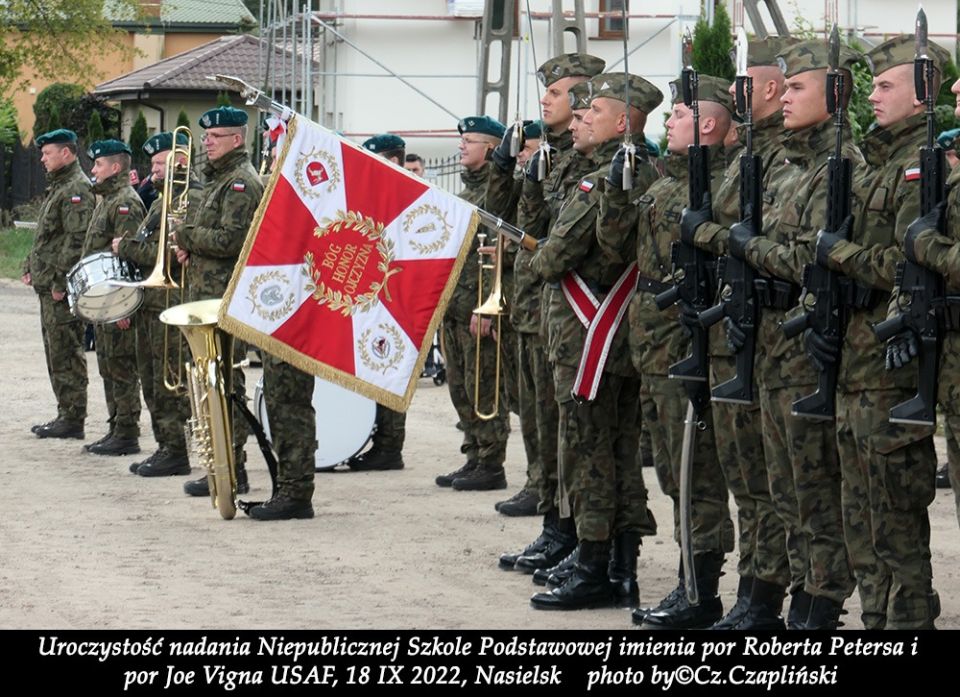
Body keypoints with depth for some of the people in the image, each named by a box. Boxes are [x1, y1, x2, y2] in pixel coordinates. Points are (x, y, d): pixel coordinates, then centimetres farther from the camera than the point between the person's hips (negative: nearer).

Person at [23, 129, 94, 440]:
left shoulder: (77, 189, -14)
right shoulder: (57, 187, 19)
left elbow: (76, 240, -22)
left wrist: (60, 281, -23)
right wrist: (31, 267, 17)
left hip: (62, 289, -10)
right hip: (48, 286, 10)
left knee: (66, 355, -7)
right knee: (56, 354, 13)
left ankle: (73, 419, -4)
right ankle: (66, 414, 19)